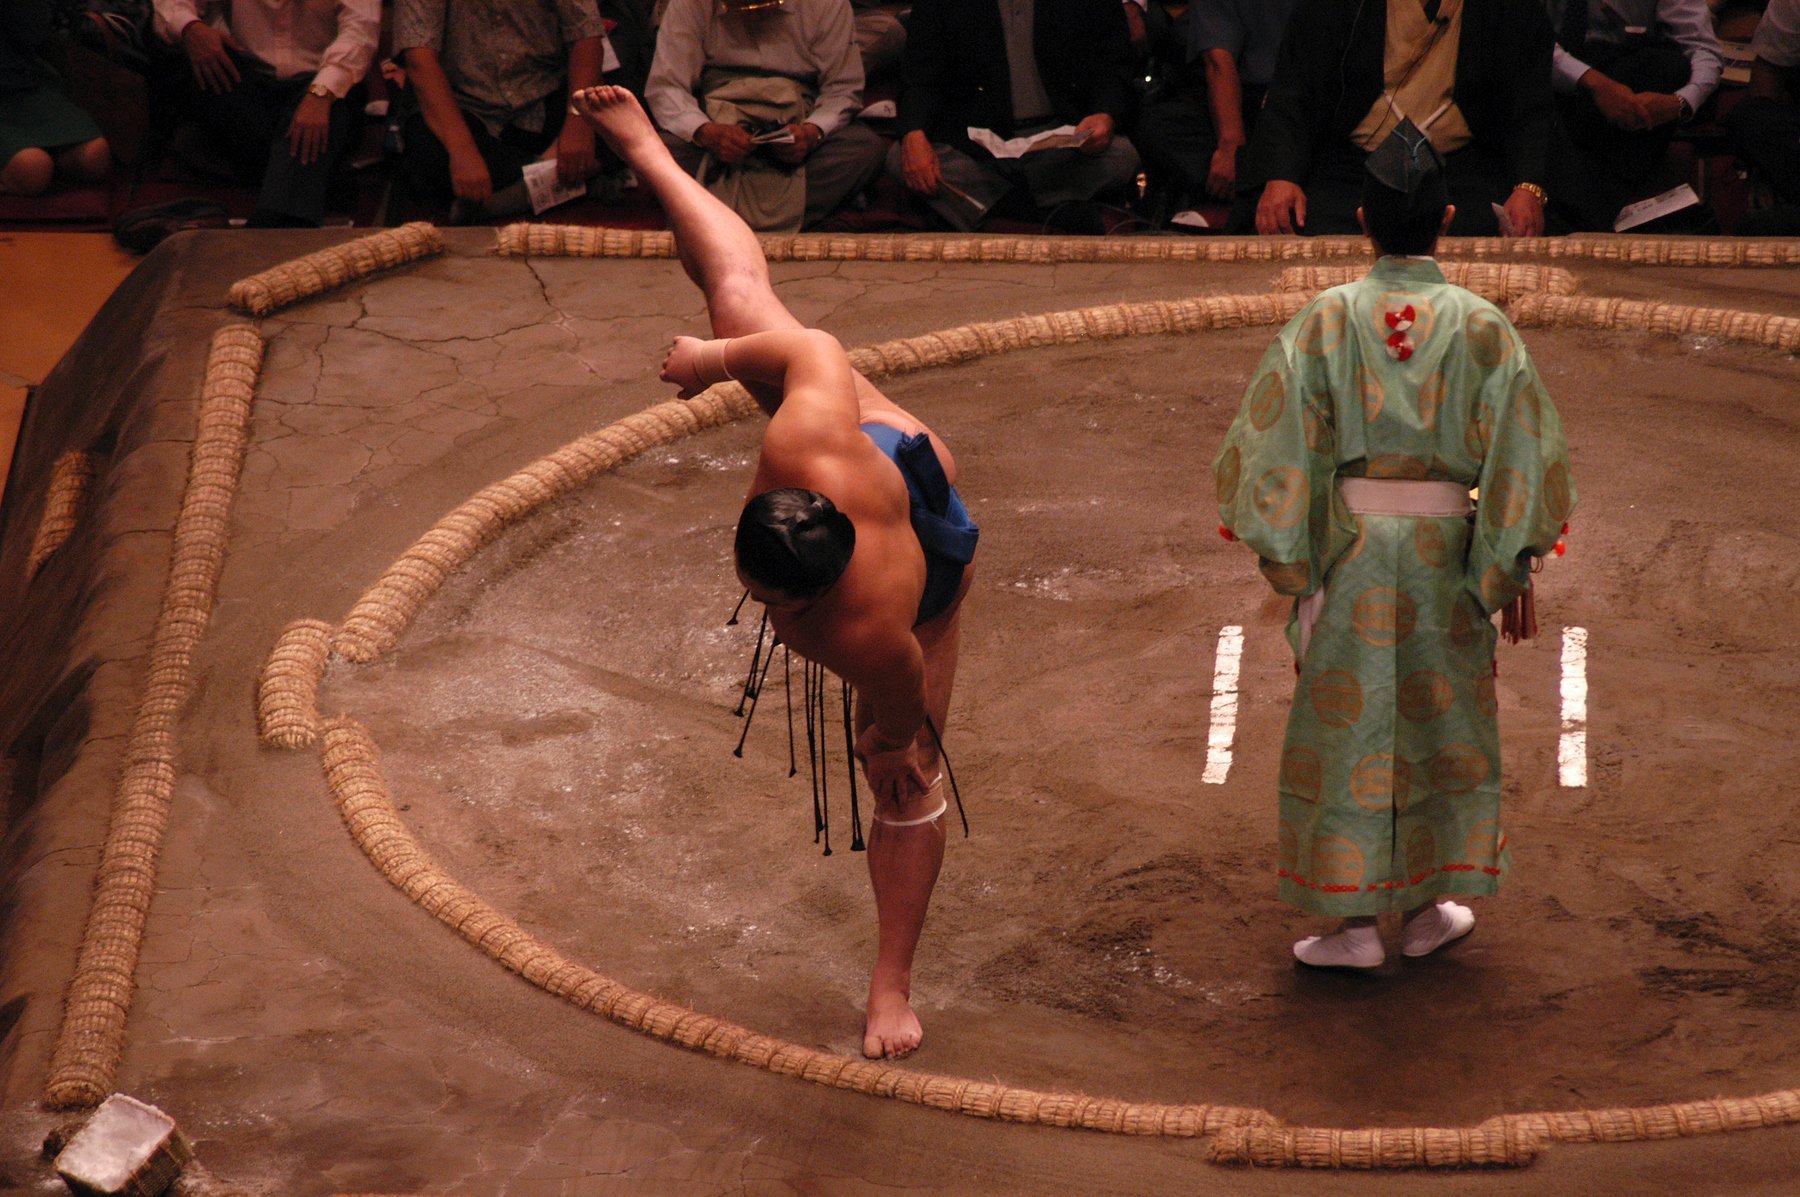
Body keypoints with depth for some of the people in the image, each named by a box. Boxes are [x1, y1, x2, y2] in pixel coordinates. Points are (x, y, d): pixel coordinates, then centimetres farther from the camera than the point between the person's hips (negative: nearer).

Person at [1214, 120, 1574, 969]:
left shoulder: (1327, 319, -6)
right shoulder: (1480, 327, -4)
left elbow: (1277, 437, -8)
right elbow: (1523, 451, -5)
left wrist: (1279, 552, -1)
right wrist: (1512, 569, 3)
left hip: (1347, 549, -1)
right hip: (1444, 549, 1)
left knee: (1347, 721, 6)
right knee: (1439, 721, 16)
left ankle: (1354, 923, 6)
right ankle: (1429, 908, 23)